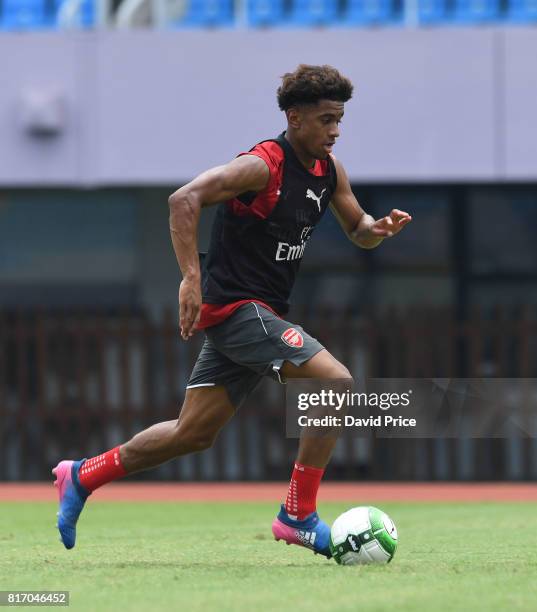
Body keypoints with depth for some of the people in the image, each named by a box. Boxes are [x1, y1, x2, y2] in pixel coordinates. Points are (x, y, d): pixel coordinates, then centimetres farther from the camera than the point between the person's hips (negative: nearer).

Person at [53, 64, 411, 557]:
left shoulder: (328, 170, 9)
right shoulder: (262, 166, -17)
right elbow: (184, 199, -25)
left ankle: (82, 477, 25)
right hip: (236, 308, -9)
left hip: (261, 313, 9)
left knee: (194, 433, 12)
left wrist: (379, 229, -4)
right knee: (337, 383, -19)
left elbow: (357, 231, 20)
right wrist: (192, 277, -31)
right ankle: (298, 516, -13)